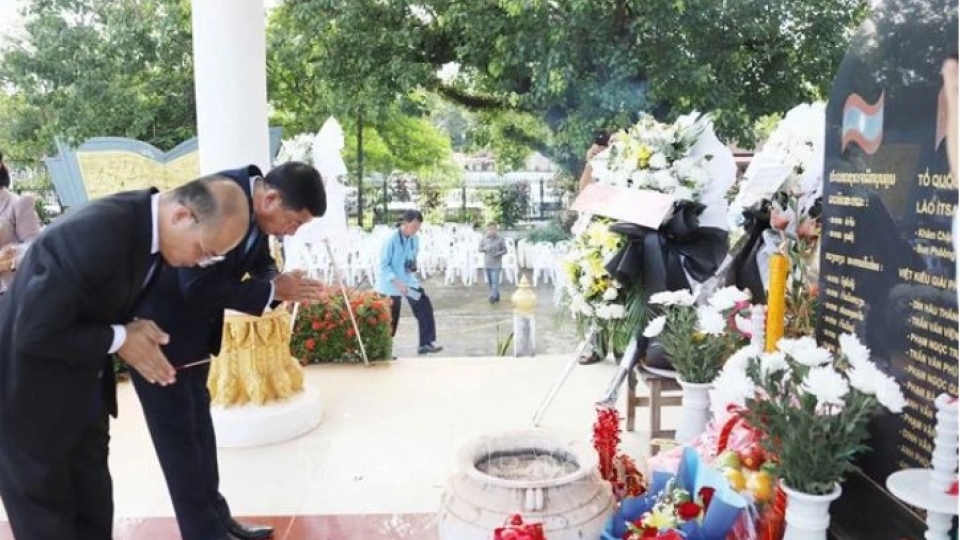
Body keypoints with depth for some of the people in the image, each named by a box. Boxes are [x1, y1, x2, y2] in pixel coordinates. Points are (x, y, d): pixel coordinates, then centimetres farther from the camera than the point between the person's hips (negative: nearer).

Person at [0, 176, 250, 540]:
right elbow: (33, 333, -28)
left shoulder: (152, 224, -8)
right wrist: (119, 339, -21)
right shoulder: (96, 232, -34)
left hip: (83, 390, 7)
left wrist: (136, 333, -10)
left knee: (94, 509, 17)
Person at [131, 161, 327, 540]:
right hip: (156, 328, -8)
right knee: (178, 433, 2)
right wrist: (273, 290, -26)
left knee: (198, 425, 16)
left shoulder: (255, 208, -6)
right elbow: (199, 288, -33)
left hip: (194, 331, 9)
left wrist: (284, 285, -17)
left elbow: (261, 265, 5)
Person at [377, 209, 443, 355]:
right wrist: (397, 282, -29)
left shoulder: (415, 239, -1)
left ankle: (426, 343, 0)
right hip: (391, 284, -6)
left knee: (425, 307, -7)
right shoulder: (391, 240, -21)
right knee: (390, 319, 3)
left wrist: (414, 265, -7)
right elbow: (384, 265, -20)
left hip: (409, 280, 6)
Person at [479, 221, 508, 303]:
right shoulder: (484, 238, 2)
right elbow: (480, 248, 10)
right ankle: (496, 296, 24)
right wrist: (484, 248, -12)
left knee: (495, 281, -13)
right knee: (490, 282, 10)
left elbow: (505, 250, -3)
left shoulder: (500, 239, -7)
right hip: (487, 264, 4)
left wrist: (498, 254, -21)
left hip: (496, 264, -4)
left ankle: (492, 297, -18)